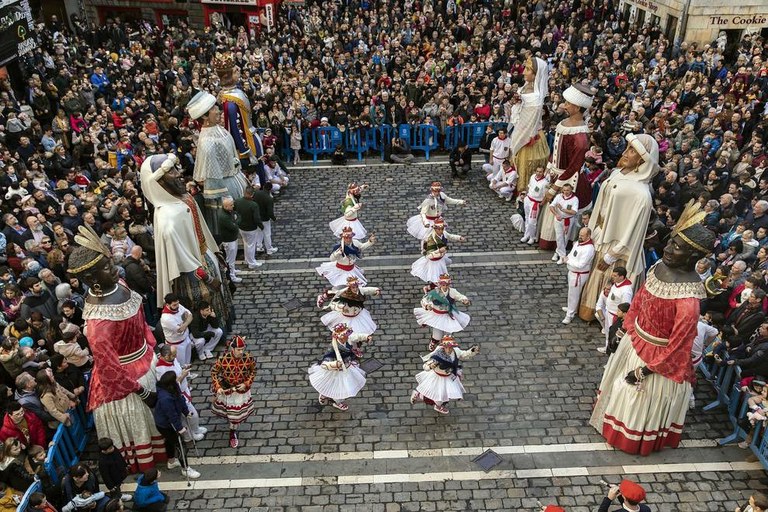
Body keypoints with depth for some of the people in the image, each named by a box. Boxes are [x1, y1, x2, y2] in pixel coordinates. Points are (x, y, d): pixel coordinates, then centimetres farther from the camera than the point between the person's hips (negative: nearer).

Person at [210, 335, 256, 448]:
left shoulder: (249, 358, -24)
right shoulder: (223, 359, -28)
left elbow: (253, 371, -4)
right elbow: (214, 372, -13)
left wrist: (247, 384, -15)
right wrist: (217, 387, -20)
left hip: (241, 390, 1)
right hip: (226, 389, -1)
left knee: (238, 413, 15)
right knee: (228, 410, 22)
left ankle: (233, 432, 43)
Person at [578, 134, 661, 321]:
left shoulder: (640, 194, -29)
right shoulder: (618, 174, -5)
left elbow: (630, 232, -22)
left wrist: (611, 256, -15)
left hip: (615, 247, -7)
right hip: (600, 239, 7)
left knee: (606, 284, 15)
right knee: (594, 279, 25)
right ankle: (589, 311, 47)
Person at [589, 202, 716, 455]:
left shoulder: (688, 299, -36)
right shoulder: (660, 267, -14)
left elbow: (678, 345, -27)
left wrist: (645, 370, -18)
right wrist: (623, 329, 12)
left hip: (657, 356, -7)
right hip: (634, 340, 7)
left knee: (643, 400, 20)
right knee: (621, 386, 30)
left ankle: (634, 439, 49)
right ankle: (614, 421, 59)